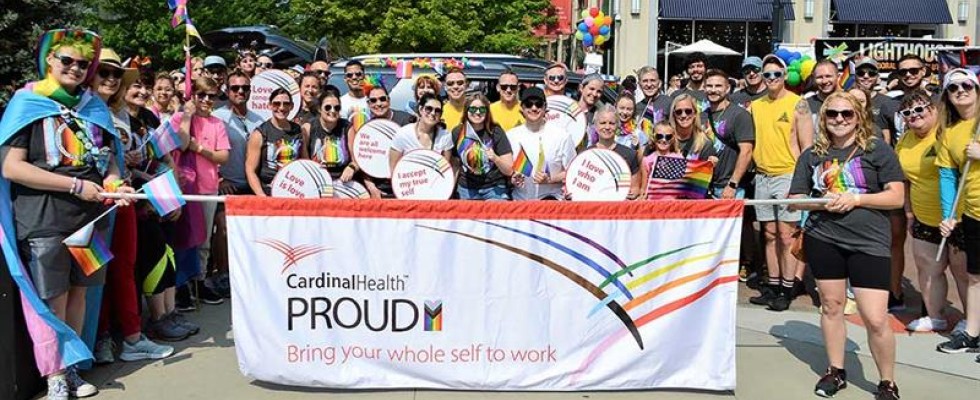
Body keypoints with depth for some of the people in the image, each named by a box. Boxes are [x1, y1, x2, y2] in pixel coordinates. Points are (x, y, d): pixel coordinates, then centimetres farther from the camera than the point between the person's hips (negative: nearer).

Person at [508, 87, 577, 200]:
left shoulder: (561, 136, 2)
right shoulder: (510, 136, 7)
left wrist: (550, 180, -11)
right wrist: (512, 179, -7)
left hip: (551, 198, -2)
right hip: (519, 200, 2)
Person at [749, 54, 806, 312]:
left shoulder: (797, 104, -5)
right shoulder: (755, 106, 11)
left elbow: (806, 145, -7)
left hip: (788, 175, -5)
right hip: (762, 176, 5)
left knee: (786, 236, -3)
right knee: (770, 235, 10)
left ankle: (787, 290, 4)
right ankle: (773, 285, 17)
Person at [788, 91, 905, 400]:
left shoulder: (878, 149, -2)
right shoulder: (812, 155, 7)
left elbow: (897, 197, -4)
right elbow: (796, 199, 10)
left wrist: (855, 199, -15)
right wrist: (823, 202, -10)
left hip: (869, 243, -3)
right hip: (822, 240, 3)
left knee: (875, 319, -6)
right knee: (831, 306, 12)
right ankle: (836, 372, 29)